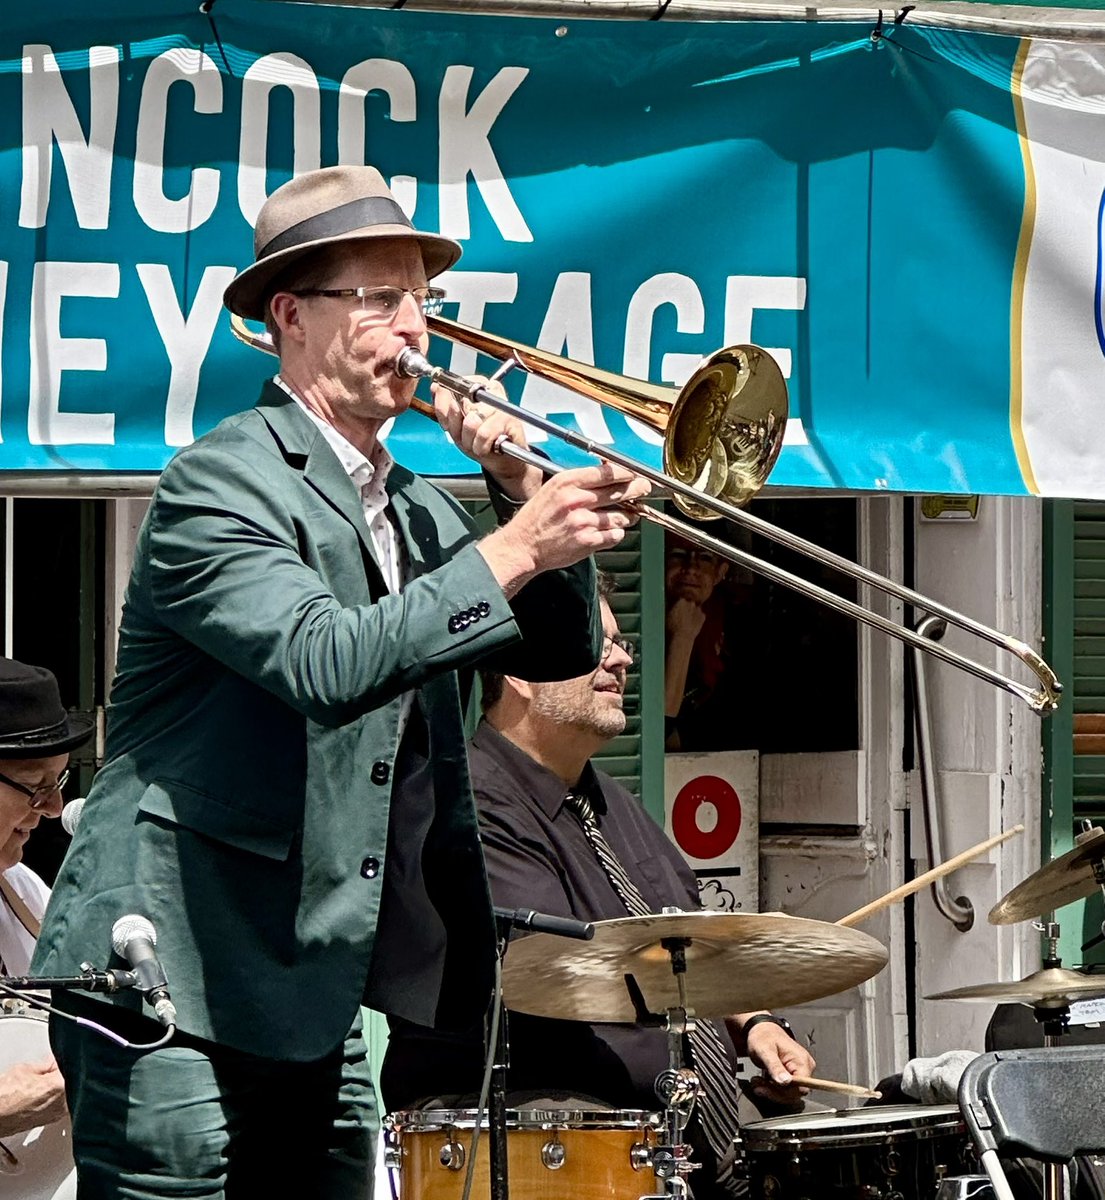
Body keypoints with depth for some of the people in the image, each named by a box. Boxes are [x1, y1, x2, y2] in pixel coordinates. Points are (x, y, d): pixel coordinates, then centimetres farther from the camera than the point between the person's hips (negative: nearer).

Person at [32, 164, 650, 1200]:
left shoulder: (412, 507, 16)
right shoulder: (224, 482, -11)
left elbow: (561, 650, 14)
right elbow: (326, 664, -26)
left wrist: (520, 487, 1)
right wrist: (513, 550, -27)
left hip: (313, 997, 8)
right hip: (171, 984, -8)